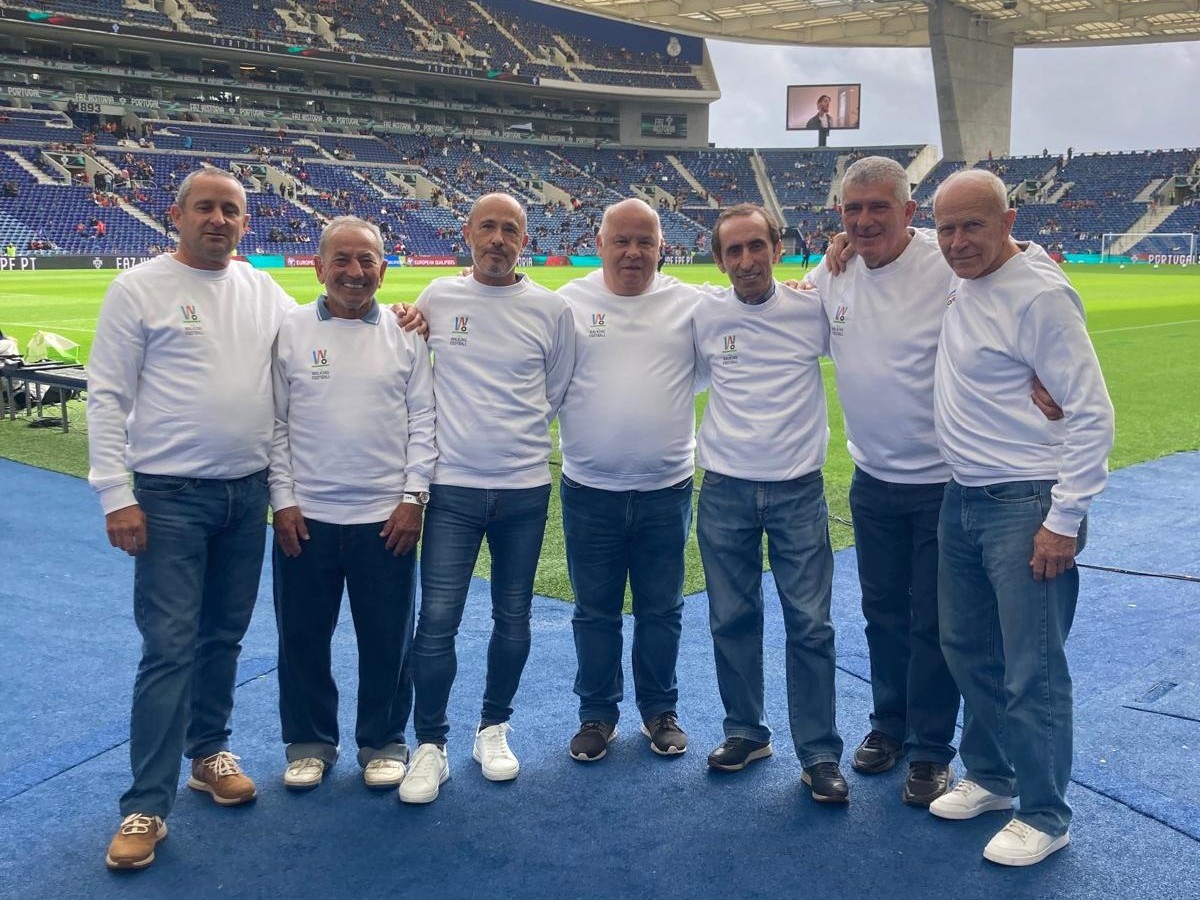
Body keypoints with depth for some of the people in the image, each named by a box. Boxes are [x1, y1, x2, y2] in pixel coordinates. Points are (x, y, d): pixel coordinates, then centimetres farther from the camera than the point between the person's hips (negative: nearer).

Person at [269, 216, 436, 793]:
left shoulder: (406, 334, 2)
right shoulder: (292, 331, 1)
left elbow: (422, 421, 2)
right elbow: (275, 424, 2)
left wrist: (413, 496, -5)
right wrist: (283, 500, -3)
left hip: (386, 517, 0)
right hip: (306, 516, 0)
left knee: (387, 639, 8)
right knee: (303, 636, 11)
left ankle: (383, 742, 26)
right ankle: (310, 742, 28)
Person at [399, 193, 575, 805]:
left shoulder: (551, 309, 0)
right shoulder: (437, 299, 2)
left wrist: (517, 434, 8)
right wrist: (458, 428, 6)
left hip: (525, 487, 1)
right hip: (453, 485, -1)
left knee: (513, 616, 10)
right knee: (437, 618, -5)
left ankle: (494, 728, 29)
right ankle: (430, 746, 10)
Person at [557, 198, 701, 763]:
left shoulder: (691, 304, 0)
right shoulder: (568, 303, -2)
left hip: (667, 489, 1)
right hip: (590, 491, 0)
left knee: (661, 610, 14)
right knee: (595, 611, 12)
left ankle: (659, 710, 31)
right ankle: (597, 713, 28)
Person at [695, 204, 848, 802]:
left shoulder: (812, 310, -3)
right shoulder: (704, 315, 1)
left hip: (798, 488, -2)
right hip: (724, 489, 2)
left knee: (810, 623, 0)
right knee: (732, 618, 10)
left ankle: (820, 754, 11)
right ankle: (746, 731, 28)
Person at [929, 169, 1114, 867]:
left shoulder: (1039, 294, -17)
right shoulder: (963, 280, 6)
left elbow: (1092, 415, -18)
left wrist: (1065, 520, -18)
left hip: (1026, 508, -8)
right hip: (962, 498, 8)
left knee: (1032, 673, 0)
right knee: (967, 650, 18)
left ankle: (1046, 816, 17)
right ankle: (991, 776, 37)